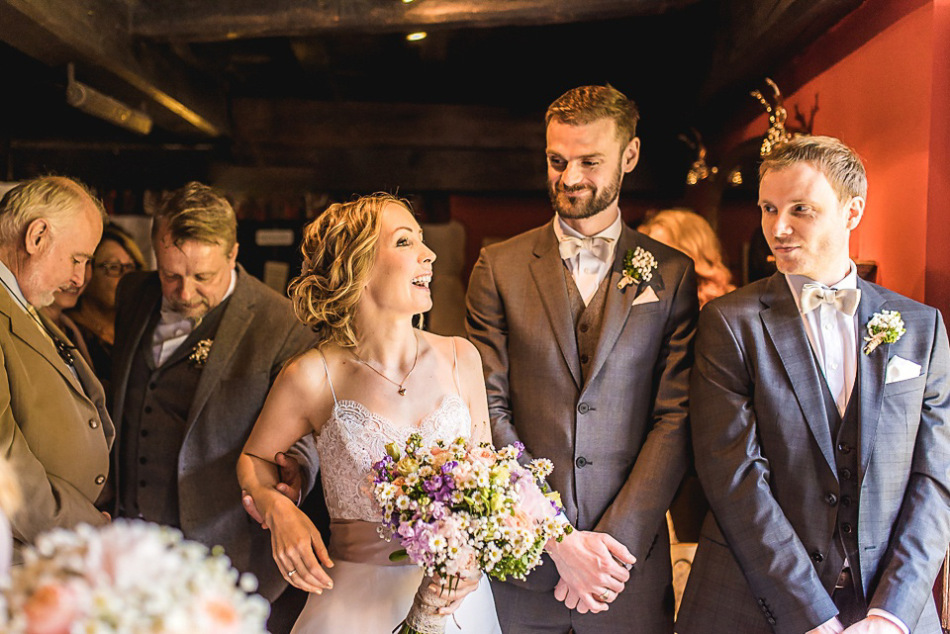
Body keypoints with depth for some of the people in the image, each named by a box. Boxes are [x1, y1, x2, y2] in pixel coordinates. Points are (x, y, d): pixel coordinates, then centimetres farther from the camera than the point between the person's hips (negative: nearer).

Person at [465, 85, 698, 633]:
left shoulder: (672, 274, 3)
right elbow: (489, 410, -4)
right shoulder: (499, 267, 2)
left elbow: (675, 420, -2)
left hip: (627, 558, 0)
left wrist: (614, 540, -12)